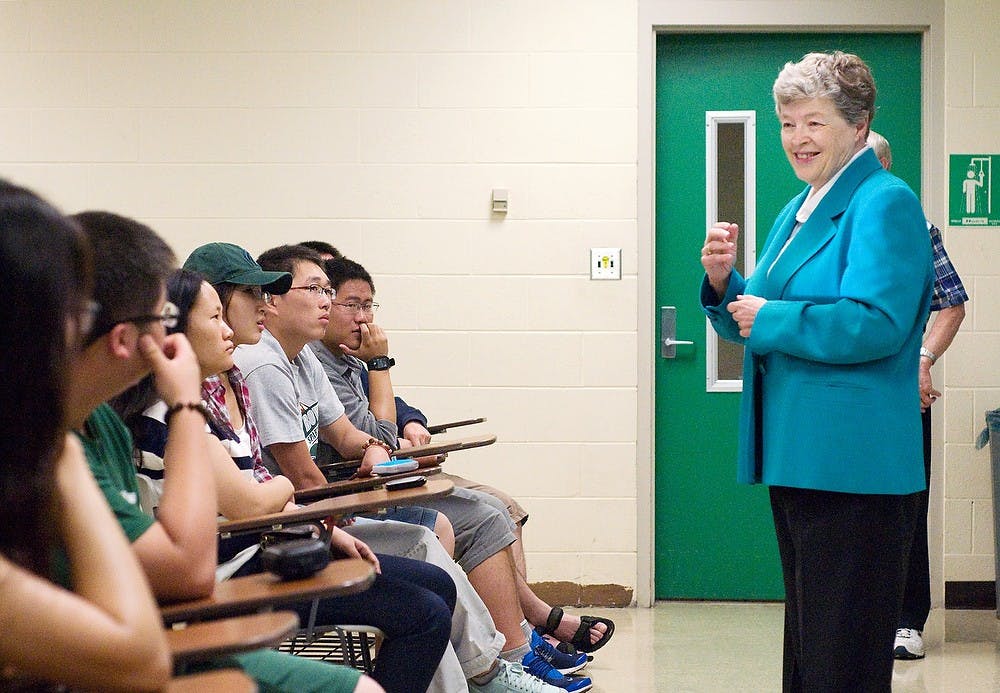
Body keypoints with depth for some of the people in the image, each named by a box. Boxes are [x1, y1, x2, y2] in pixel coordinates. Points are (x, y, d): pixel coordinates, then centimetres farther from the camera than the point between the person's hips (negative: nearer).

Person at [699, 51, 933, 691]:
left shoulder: (885, 205, -11)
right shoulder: (797, 210, 17)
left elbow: (876, 325, -25)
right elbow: (755, 319, 22)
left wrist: (768, 319, -15)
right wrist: (723, 281, 1)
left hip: (854, 466, -10)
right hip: (798, 459, 10)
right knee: (805, 640, 18)